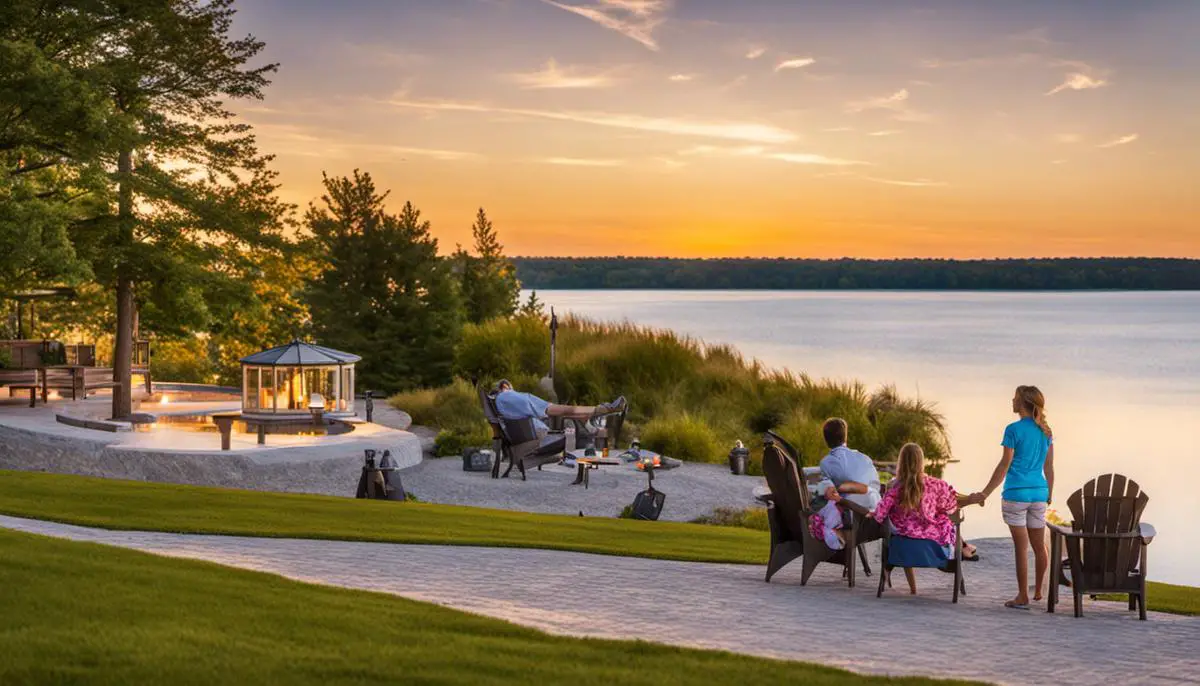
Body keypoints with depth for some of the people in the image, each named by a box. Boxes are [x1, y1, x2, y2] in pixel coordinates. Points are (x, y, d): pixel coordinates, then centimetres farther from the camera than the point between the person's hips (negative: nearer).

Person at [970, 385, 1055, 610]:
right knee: (1039, 545, 14)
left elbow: (1004, 466, -10)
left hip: (1016, 494, -6)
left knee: (1021, 547, -2)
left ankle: (1023, 597, 2)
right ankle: (1038, 591, 27)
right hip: (1039, 494, 6)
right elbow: (1049, 467, 12)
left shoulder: (1014, 430, -10)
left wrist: (985, 493, -5)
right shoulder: (1046, 431, 8)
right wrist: (1049, 494, 22)